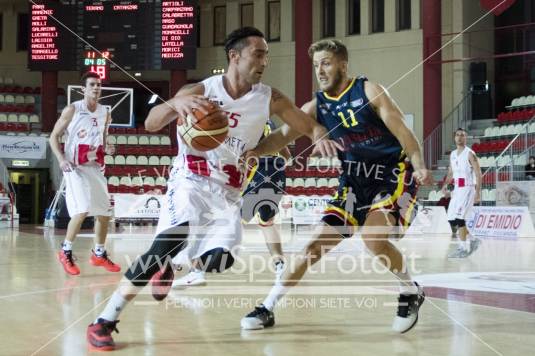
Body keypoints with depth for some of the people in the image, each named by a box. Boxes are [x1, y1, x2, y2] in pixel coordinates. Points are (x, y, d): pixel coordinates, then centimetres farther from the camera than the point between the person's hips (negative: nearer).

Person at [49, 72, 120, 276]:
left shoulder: (105, 113, 9)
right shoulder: (72, 110, -6)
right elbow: (54, 136, -3)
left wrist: (106, 149, -1)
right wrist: (61, 159, -18)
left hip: (95, 167, 6)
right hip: (75, 167, -6)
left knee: (104, 213, 8)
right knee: (82, 210, -19)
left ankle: (99, 254, 25)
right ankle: (65, 252, -1)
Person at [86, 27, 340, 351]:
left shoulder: (269, 98, -1)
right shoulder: (200, 91, -8)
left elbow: (310, 126, 3)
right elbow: (150, 125, -15)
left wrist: (321, 137, -22)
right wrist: (175, 103, -37)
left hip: (227, 192, 3)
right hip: (190, 181, -3)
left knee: (219, 261, -17)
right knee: (170, 243, -26)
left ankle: (170, 266, 19)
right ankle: (104, 322, -17)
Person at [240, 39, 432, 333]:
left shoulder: (369, 91, -8)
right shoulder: (316, 106, 2)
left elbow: (402, 131, -10)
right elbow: (284, 135, -8)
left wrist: (419, 166, -25)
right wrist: (252, 152, -27)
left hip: (392, 173, -4)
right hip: (354, 179, 5)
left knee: (373, 239, -26)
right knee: (317, 243, 0)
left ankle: (411, 293, 0)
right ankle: (267, 308, 6)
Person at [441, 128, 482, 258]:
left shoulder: (469, 154, -9)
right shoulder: (453, 154, 12)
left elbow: (478, 173, -12)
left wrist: (478, 192, -18)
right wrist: (445, 185, 4)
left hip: (467, 189, -8)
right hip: (457, 189, 8)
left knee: (459, 217, -16)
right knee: (451, 219, 6)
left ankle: (463, 248, -8)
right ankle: (472, 240, 23)